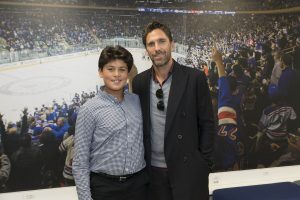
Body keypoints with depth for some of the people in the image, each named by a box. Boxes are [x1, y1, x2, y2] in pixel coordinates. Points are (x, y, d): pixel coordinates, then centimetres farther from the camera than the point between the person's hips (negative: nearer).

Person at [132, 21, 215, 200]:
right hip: (152, 170, 3)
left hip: (188, 168, -2)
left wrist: (204, 164, -6)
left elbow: (207, 124, -5)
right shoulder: (139, 82, 1)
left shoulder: (195, 78, -8)